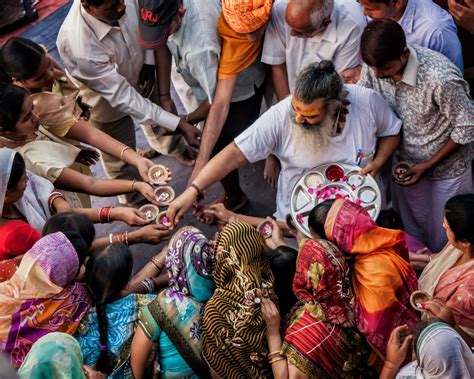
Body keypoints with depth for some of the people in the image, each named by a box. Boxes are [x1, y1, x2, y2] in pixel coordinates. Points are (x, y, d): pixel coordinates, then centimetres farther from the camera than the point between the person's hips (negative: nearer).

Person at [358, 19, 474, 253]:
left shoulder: (441, 78, -36)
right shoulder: (374, 64, -19)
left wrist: (427, 166, -18)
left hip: (447, 168, -4)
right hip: (406, 163, 5)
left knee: (442, 239, 16)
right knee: (411, 233, 24)